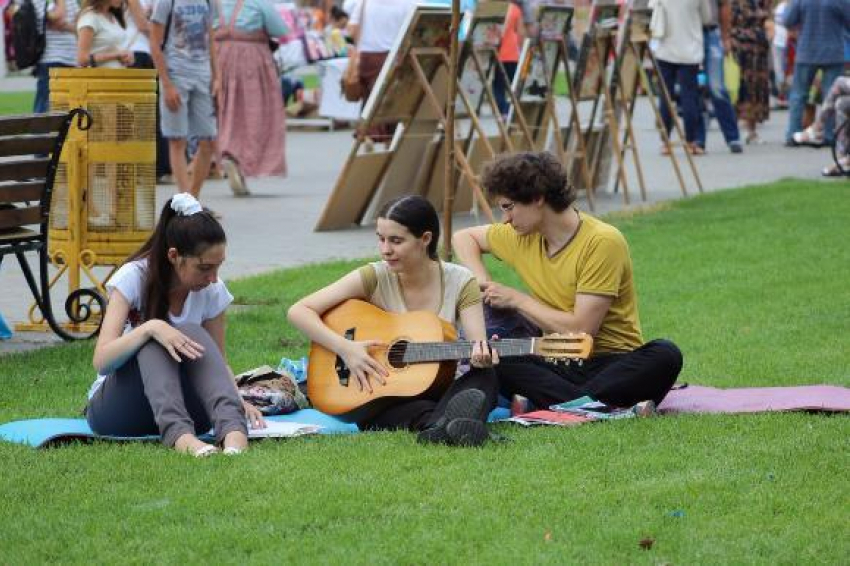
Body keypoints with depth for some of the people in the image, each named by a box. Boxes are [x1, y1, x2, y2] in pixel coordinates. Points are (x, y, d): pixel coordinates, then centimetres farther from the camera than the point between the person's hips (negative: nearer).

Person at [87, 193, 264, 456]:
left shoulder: (212, 291, -4)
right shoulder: (133, 278, -15)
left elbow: (217, 362, 3)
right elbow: (101, 362, -23)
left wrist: (238, 401, -19)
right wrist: (150, 328, -40)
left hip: (183, 409, 3)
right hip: (115, 408, -3)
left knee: (193, 334, -27)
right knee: (153, 340, -32)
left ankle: (233, 431, -50)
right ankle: (179, 434, -55)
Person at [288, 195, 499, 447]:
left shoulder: (460, 282, 0)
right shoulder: (374, 278, -3)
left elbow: (477, 344, -9)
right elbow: (298, 311, -6)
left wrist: (482, 355, -34)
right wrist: (345, 348, -19)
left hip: (441, 391, 0)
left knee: (485, 376, -31)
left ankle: (438, 430, -59)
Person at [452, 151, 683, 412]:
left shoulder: (603, 242, -15)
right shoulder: (523, 236, 5)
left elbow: (581, 329, -19)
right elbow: (464, 238, 24)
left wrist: (517, 299, -10)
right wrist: (483, 284, 5)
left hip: (613, 363, -5)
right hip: (558, 364, 5)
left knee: (665, 355, -36)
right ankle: (607, 407, -36)